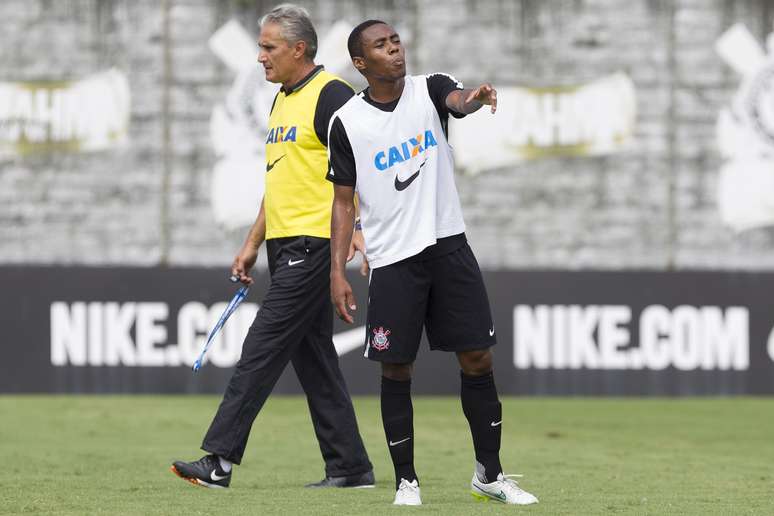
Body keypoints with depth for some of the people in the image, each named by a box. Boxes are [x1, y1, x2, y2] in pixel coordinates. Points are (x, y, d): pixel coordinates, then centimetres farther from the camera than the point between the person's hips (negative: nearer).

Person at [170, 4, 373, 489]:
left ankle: (221, 460, -13)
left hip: (313, 244, -10)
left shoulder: (331, 95, -10)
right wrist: (253, 242, 22)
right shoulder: (283, 100, 19)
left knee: (262, 349, -12)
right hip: (286, 245, 10)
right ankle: (350, 467, 12)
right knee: (314, 358, 9)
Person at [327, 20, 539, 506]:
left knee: (478, 359, 1)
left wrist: (476, 97, -49)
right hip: (392, 260, -1)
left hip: (448, 246, 1)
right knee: (396, 371, 0)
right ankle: (407, 481, 12)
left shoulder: (430, 89, 1)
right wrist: (338, 272, -4)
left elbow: (458, 99, -23)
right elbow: (344, 200, 4)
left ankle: (489, 473, 14)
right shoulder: (347, 123, -1)